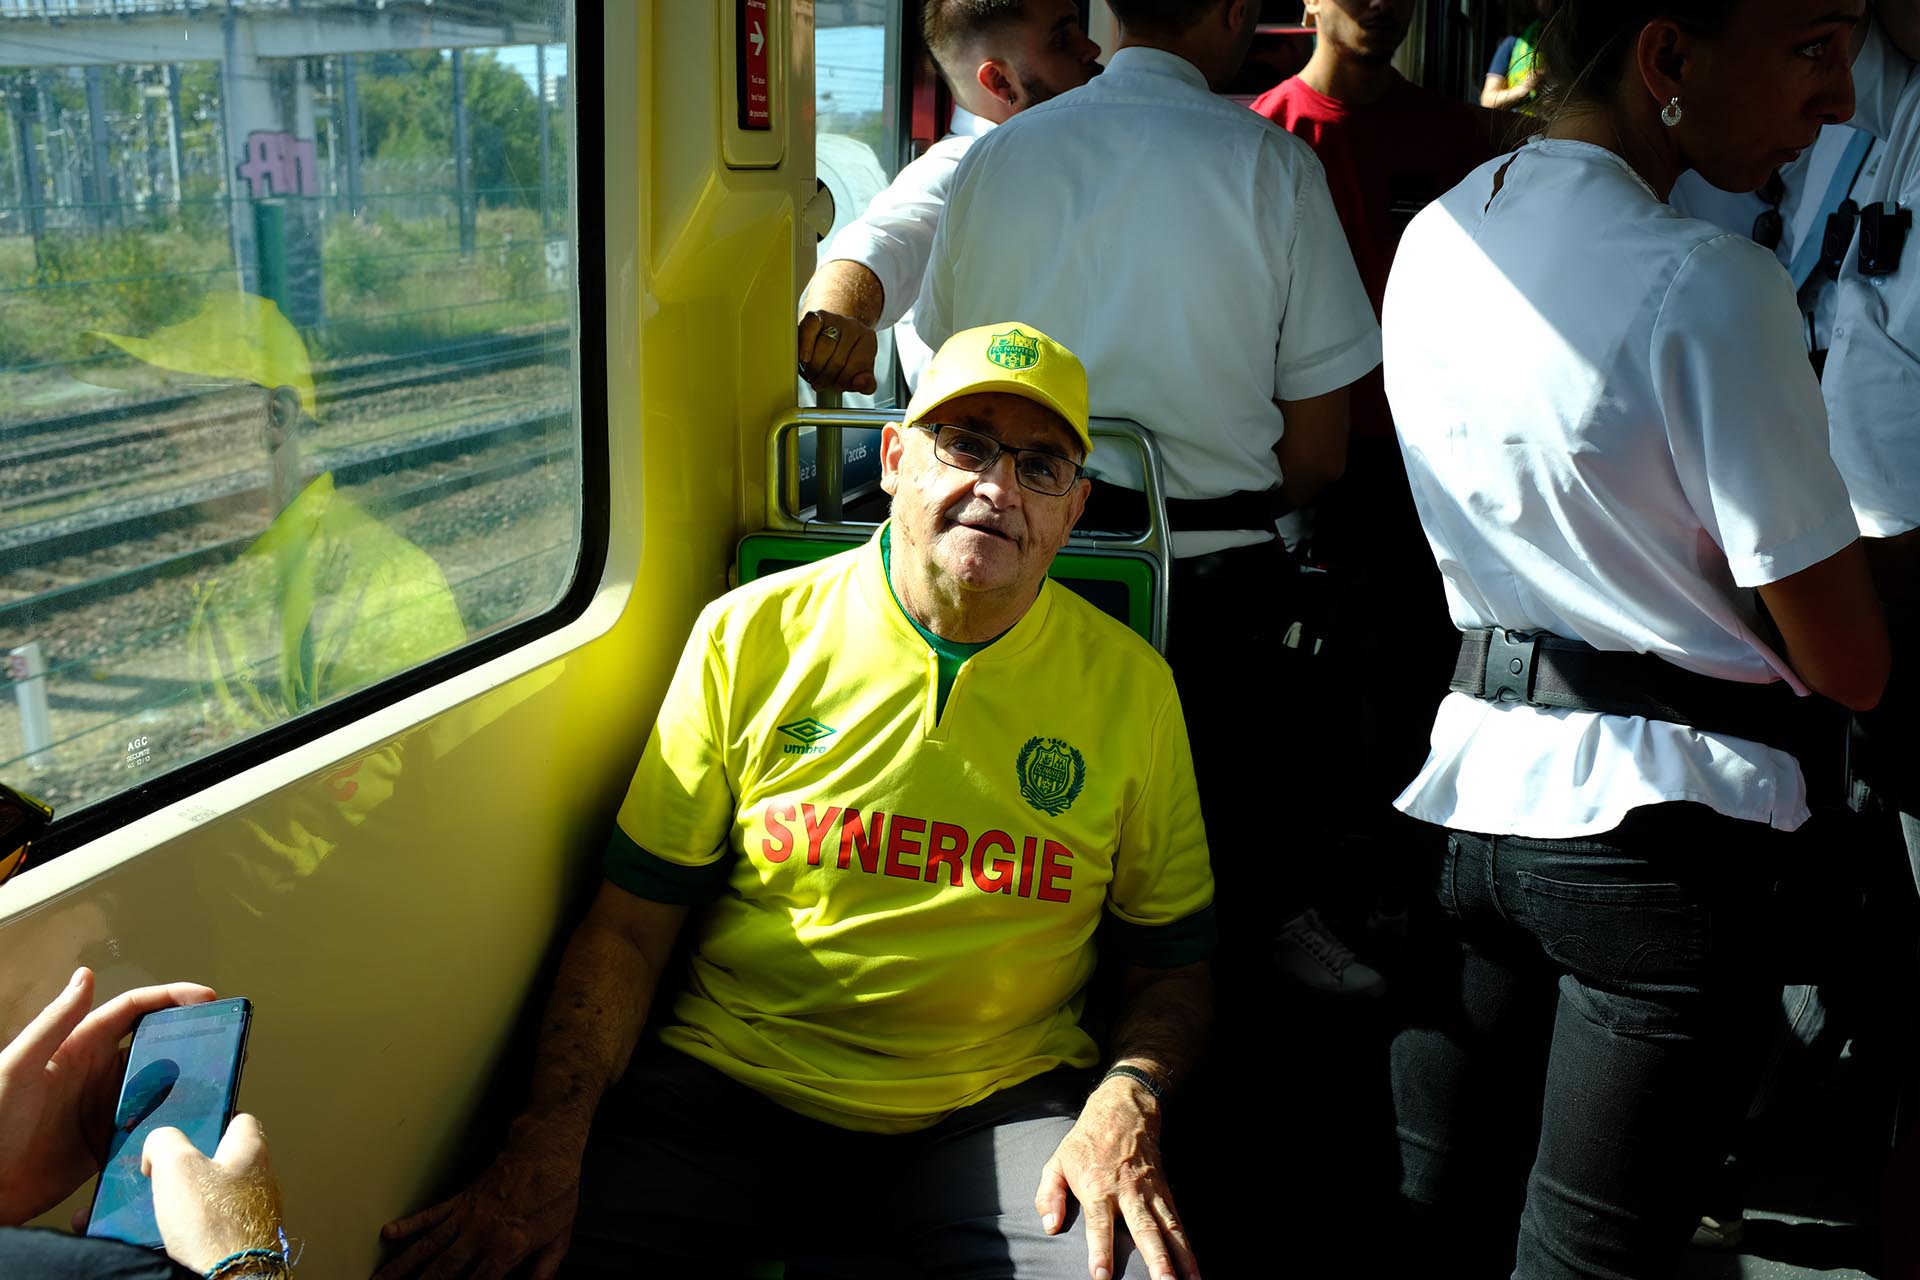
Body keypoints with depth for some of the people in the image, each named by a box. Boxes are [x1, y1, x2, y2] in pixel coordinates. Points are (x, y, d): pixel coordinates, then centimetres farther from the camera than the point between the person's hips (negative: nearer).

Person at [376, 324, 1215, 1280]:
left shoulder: (1130, 686, 1)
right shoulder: (750, 636, 0)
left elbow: (1170, 964, 9)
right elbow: (629, 924, 1)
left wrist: (1126, 1105, -11)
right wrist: (551, 1137, -13)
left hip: (998, 1110, 1)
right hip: (728, 1089, 0)